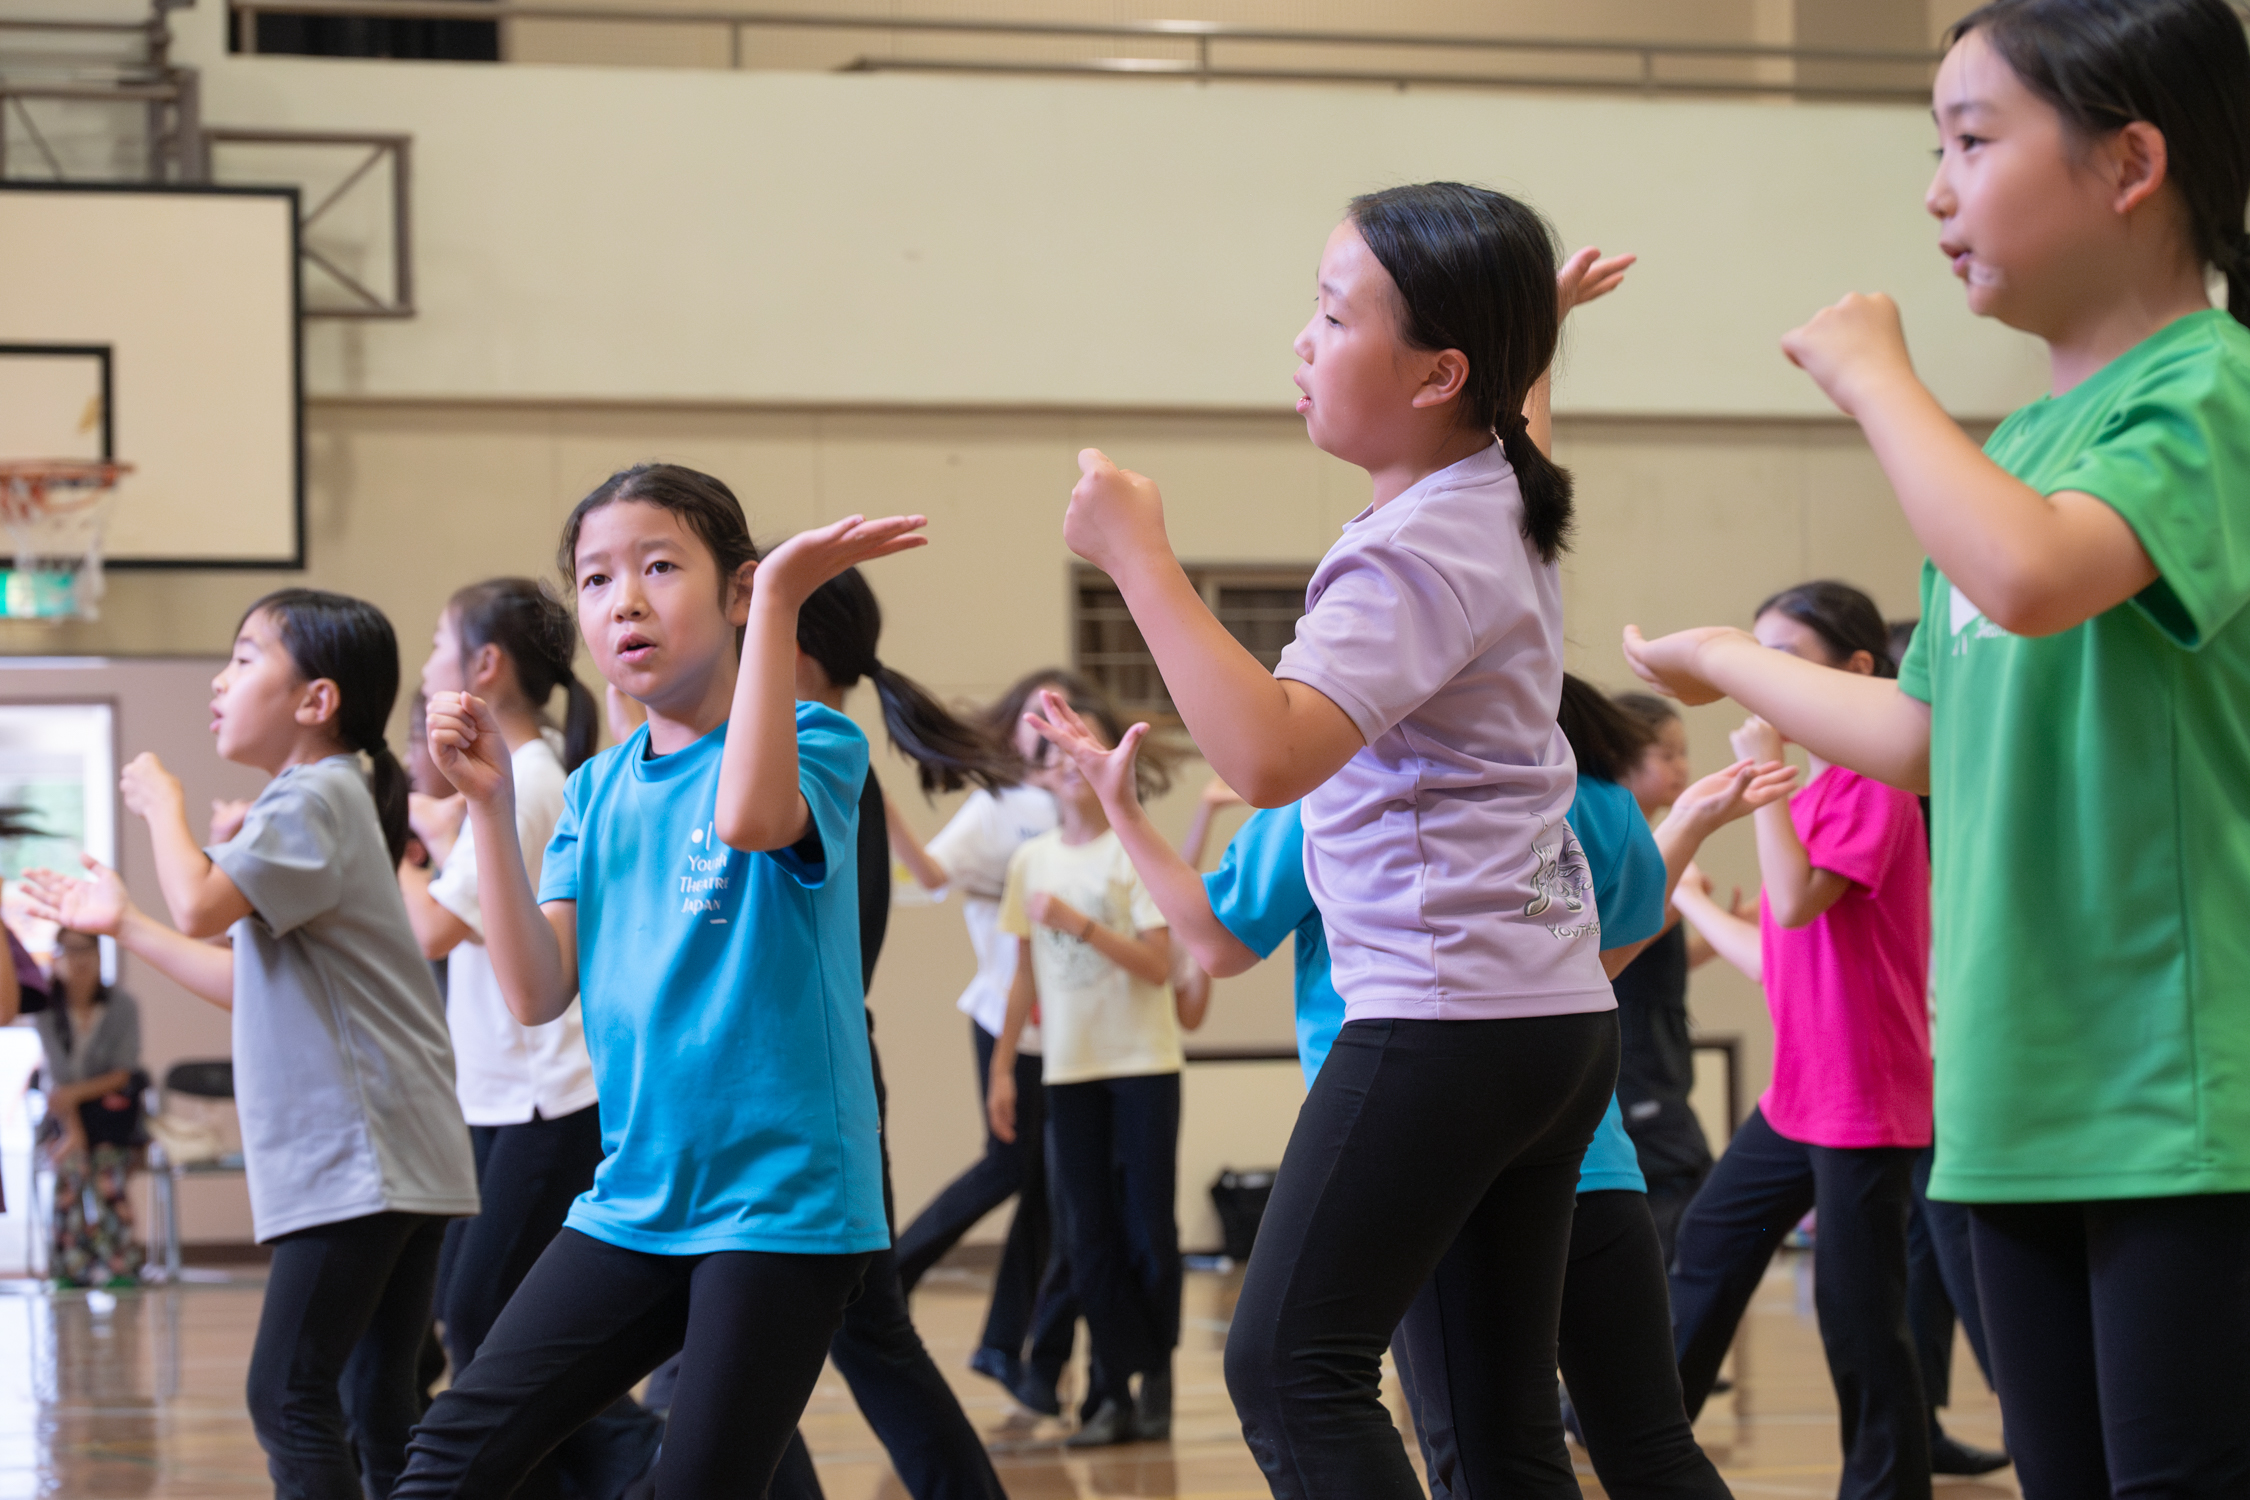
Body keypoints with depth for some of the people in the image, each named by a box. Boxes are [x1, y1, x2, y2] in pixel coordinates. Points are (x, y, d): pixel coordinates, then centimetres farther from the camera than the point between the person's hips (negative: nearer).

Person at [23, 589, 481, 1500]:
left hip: (360, 1158, -10)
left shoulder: (315, 797, -12)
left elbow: (201, 905, -24)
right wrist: (123, 925, 21)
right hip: (387, 1155, 10)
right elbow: (251, 983, 23)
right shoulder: (315, 800, 20)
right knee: (376, 1404, 11)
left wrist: (160, 801, -6)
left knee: (288, 1394, -12)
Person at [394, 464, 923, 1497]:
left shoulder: (813, 741, -7)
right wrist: (489, 802, -8)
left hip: (779, 1203, -6)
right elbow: (537, 992, 0)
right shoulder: (597, 790, 10)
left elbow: (749, 816, -33)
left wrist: (780, 598, -31)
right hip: (633, 1204, 6)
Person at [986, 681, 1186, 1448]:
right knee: (1090, 1234, 2)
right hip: (1069, 1068, 4)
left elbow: (1158, 965, -12)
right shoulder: (1032, 861, 8)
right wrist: (1002, 1066, 10)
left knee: (1148, 1225, -3)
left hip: (1143, 1064, -3)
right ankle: (1111, 1390, 5)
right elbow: (1028, 973, 13)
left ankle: (1153, 1379, 9)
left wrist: (1078, 923, -21)